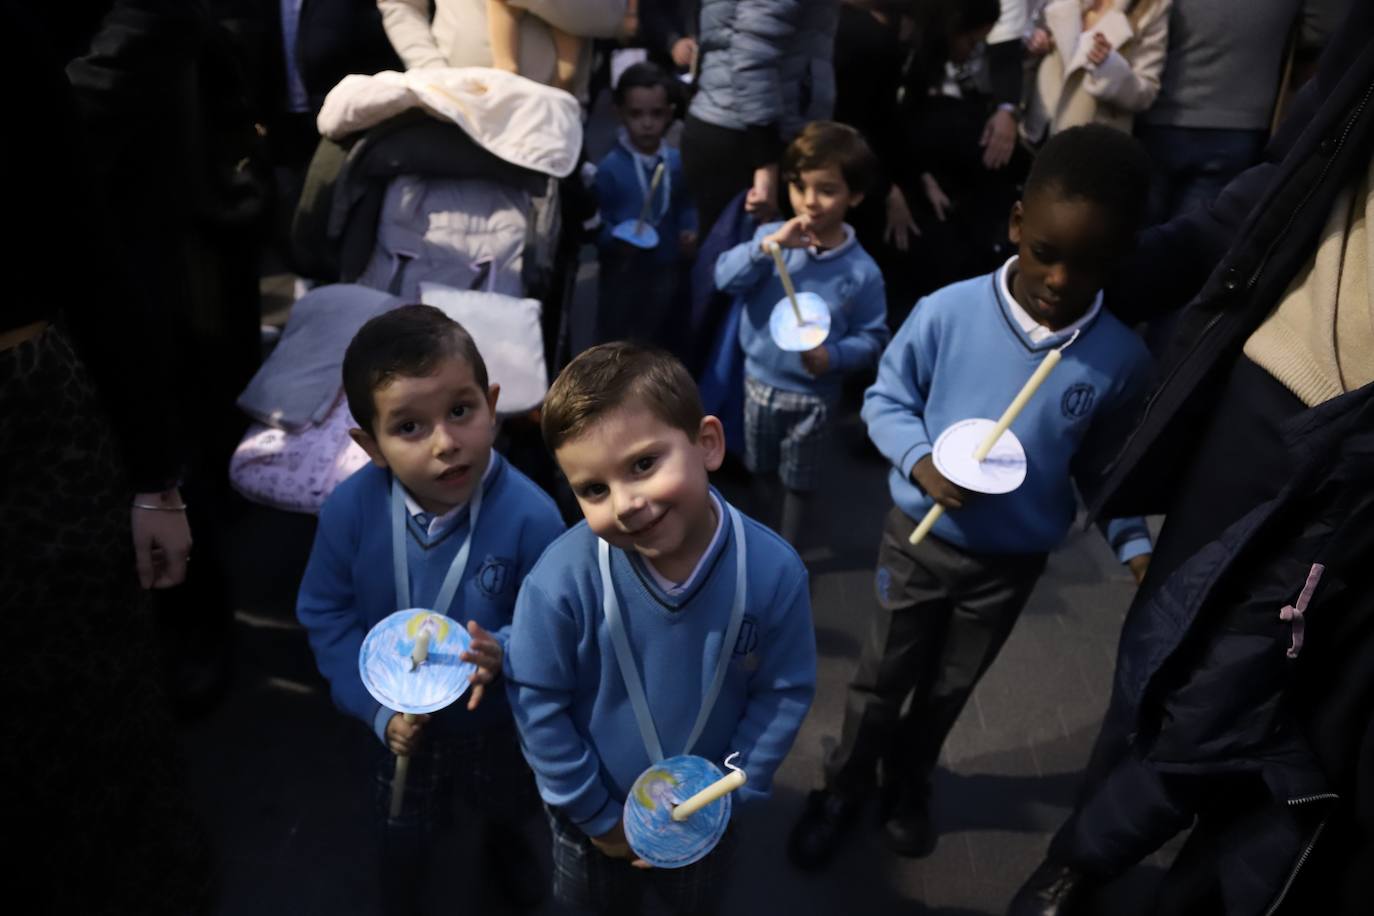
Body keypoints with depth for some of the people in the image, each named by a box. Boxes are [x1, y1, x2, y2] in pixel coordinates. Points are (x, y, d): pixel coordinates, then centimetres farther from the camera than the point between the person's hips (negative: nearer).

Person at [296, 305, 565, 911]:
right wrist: (378, 710, -20)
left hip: (498, 719, -1)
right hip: (401, 723, 1)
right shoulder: (349, 510, -27)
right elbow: (326, 616, -13)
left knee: (504, 802, 34)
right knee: (403, 824, 33)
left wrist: (504, 653, -42)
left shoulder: (530, 517, -35)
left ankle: (502, 845, 72)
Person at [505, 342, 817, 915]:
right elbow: (536, 703, -19)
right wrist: (597, 816, -10)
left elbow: (784, 693, -12)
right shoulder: (562, 582, -32)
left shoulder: (774, 571, -26)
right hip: (595, 818, -1)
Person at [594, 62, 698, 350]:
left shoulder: (675, 162, -1)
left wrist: (689, 229, -6)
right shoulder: (610, 167, -18)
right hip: (623, 274, -5)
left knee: (669, 342, 21)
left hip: (667, 271, 5)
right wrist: (614, 239, -35)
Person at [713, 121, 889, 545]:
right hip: (760, 381, 3)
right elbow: (725, 279, -22)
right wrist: (768, 246, -34)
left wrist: (832, 356, -29)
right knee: (759, 465, 26)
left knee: (799, 478, 18)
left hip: (813, 394, -2)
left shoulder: (861, 270, -17)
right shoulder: (771, 236, -11)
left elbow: (871, 338, -12)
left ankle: (787, 546, 41)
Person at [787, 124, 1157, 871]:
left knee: (948, 690, 24)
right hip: (919, 537, -2)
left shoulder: (1121, 360, -14)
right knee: (882, 678, 17)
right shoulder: (947, 313, -21)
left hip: (1013, 564, 2)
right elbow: (885, 399, -9)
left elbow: (1106, 468, -1)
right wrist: (921, 461, -26)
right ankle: (842, 788, 42)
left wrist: (1136, 545, -13)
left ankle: (907, 785, 51)